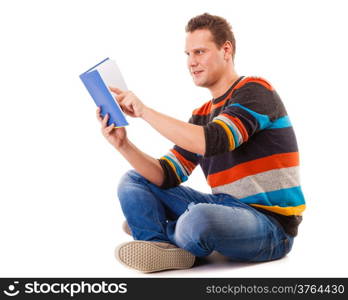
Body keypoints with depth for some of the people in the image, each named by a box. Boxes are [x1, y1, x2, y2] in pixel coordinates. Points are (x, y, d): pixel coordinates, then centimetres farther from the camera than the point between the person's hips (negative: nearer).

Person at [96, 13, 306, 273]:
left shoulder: (254, 90, -9)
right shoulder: (201, 116, 13)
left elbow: (211, 142, -27)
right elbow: (167, 176, 4)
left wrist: (144, 111, -22)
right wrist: (123, 145, -11)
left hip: (271, 223, -7)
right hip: (226, 207, 8)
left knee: (198, 219, -39)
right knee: (133, 182, 8)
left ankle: (160, 233, -4)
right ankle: (166, 251, -17)